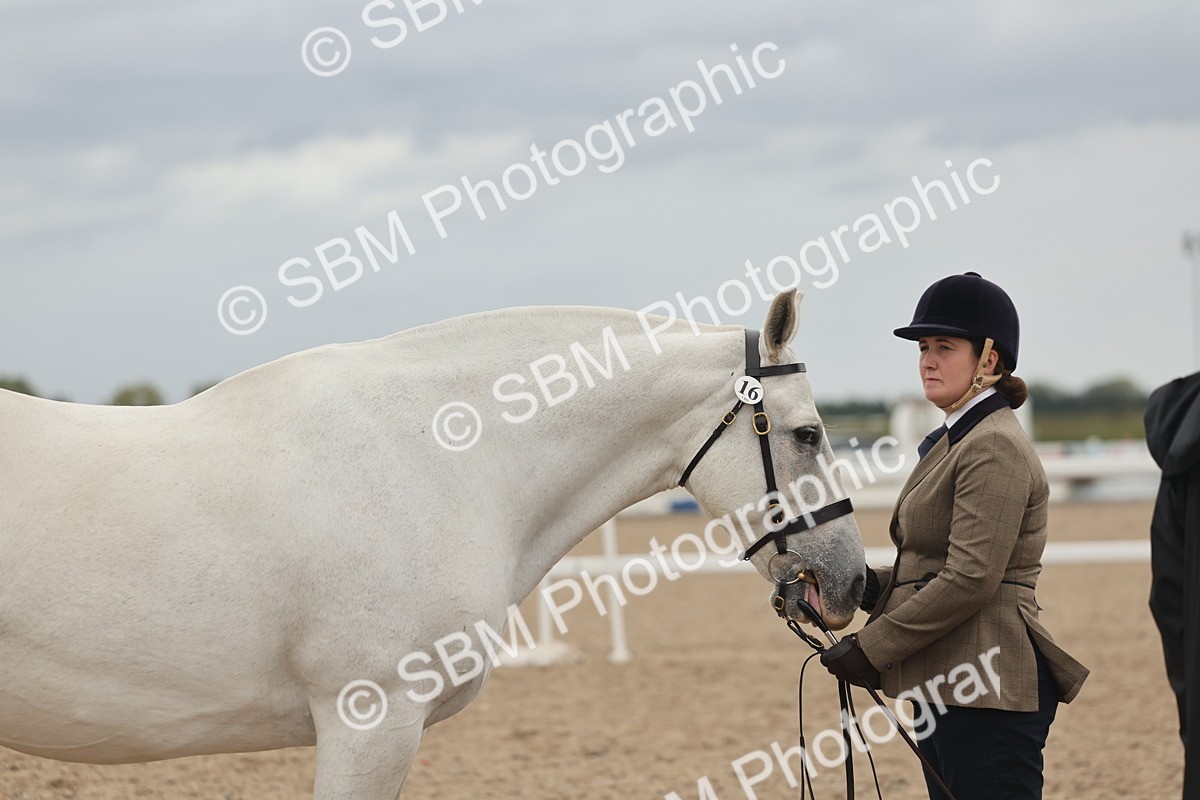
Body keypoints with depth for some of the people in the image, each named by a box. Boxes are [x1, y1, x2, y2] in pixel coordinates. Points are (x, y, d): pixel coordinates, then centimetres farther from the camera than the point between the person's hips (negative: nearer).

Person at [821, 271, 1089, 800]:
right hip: (943, 687, 10)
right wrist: (870, 584, 4)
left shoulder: (995, 449, -14)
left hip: (987, 691, -10)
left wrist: (873, 647, -16)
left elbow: (971, 581, -21)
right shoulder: (952, 441, 18)